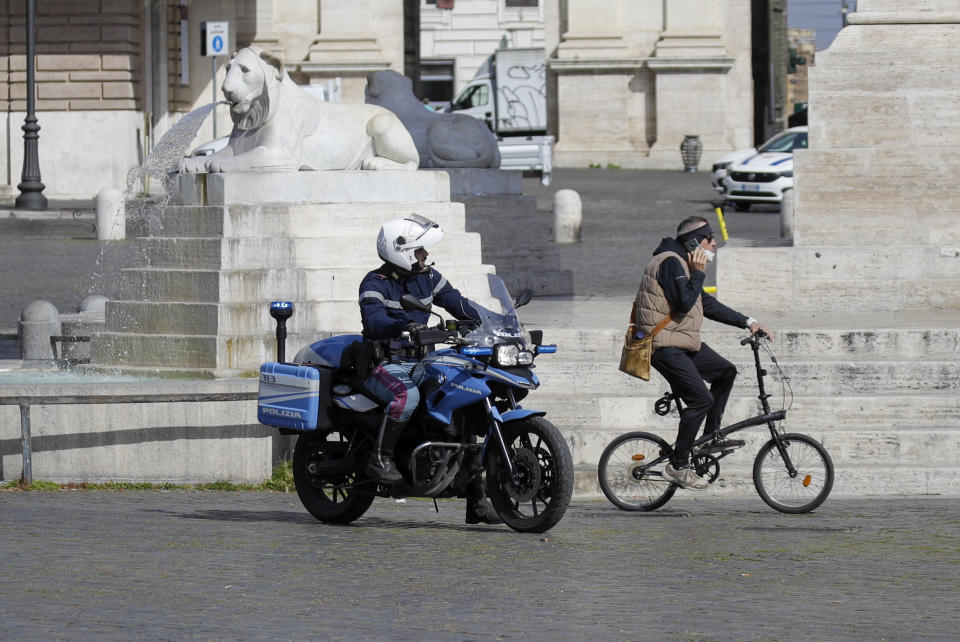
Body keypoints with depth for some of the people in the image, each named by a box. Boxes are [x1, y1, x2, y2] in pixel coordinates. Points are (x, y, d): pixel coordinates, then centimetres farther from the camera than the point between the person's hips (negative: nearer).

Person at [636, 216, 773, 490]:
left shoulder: (683, 264, 17)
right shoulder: (670, 262, -16)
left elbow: (709, 305, 23)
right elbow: (685, 303, -26)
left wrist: (747, 322, 21)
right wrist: (698, 274, -16)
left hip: (683, 343, 11)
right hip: (665, 347, -11)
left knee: (725, 372, 15)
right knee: (701, 399, -17)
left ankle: (712, 437, 20)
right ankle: (677, 466, -11)